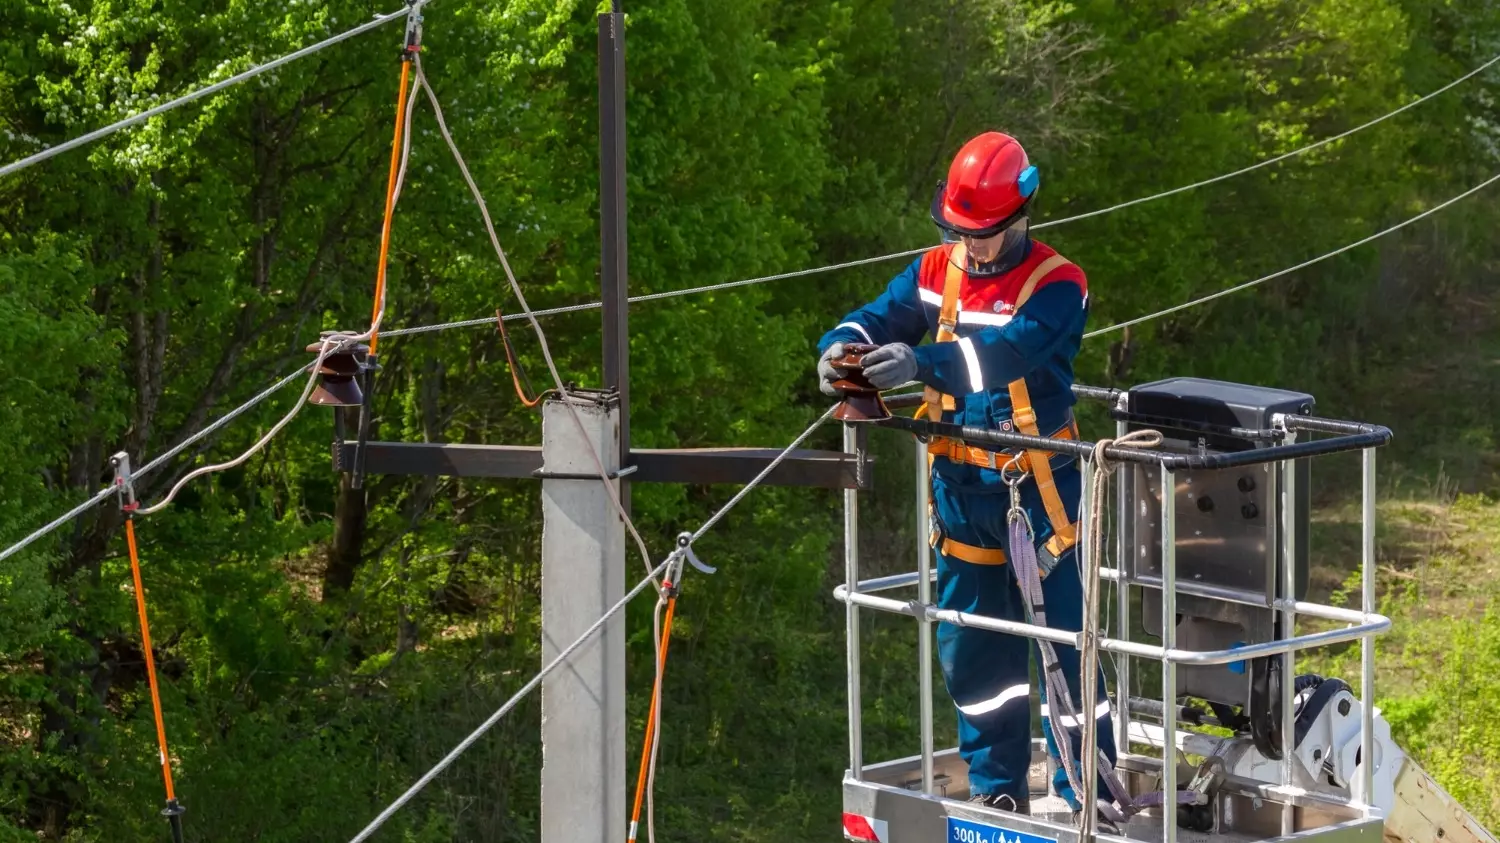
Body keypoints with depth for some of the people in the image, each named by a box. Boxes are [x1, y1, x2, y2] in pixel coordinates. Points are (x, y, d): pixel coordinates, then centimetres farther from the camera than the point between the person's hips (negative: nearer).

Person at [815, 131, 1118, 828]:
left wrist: (923, 364, -42)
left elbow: (1009, 351, -29)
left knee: (1061, 642, -4)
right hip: (961, 486, 6)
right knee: (970, 647, 12)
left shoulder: (1056, 286, -14)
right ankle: (996, 788, 26)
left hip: (1037, 490, -6)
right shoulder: (937, 272, 4)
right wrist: (840, 347, -28)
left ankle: (1091, 798, 4)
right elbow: (879, 318, -4)